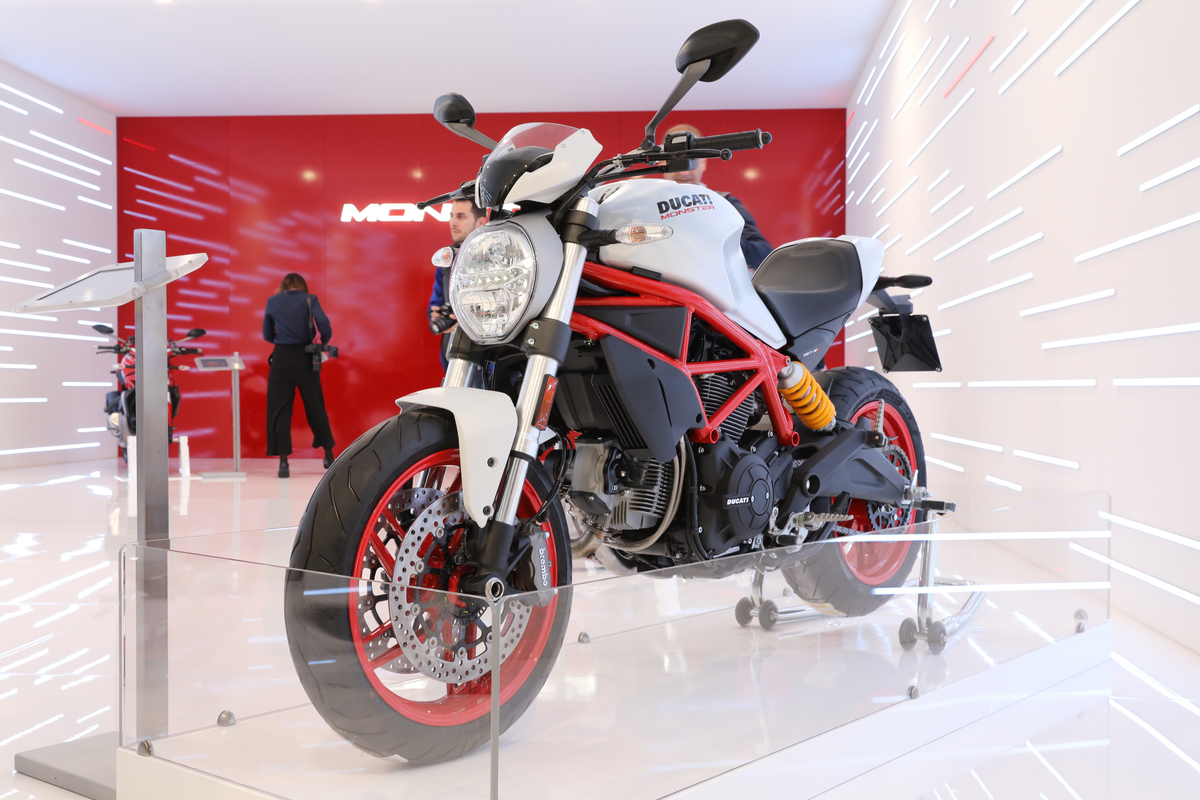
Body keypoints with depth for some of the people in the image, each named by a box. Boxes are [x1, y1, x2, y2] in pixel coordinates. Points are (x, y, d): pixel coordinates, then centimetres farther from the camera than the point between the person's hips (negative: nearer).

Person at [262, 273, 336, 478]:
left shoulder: (272, 301, 7)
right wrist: (324, 341, 1)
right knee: (315, 406, 11)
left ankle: (283, 462, -1)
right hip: (305, 359, 0)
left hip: (281, 359, 0)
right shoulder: (309, 299, 0)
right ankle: (329, 456, 22)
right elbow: (323, 322, -16)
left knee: (279, 409, 5)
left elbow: (267, 334, 11)